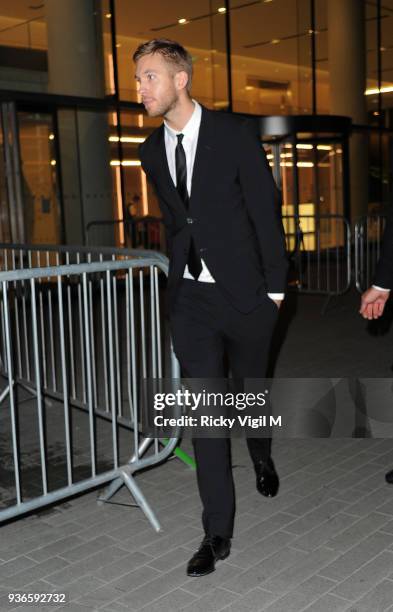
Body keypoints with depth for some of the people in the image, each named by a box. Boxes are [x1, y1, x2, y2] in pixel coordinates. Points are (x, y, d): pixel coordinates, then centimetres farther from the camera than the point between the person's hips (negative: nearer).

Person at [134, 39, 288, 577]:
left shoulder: (235, 133, -8)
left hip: (245, 292, -3)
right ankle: (218, 533, 11)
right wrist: (180, 275, 12)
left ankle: (262, 458, 50)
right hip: (190, 299, 3)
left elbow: (266, 211, -7)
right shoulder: (151, 150, 6)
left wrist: (275, 286, -7)